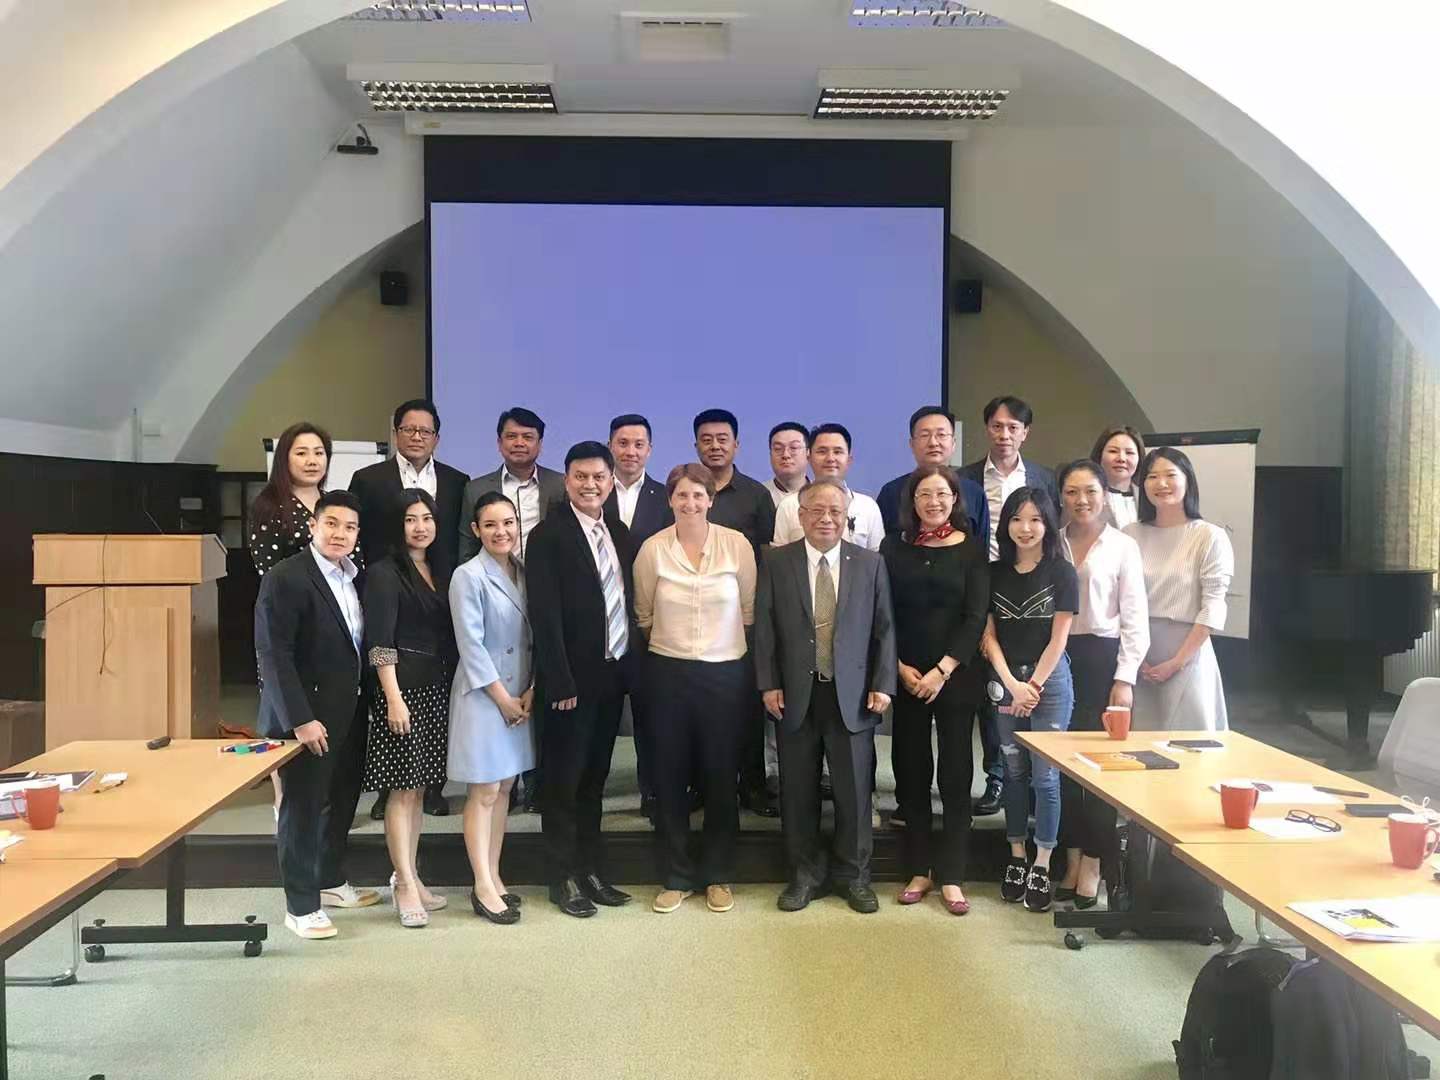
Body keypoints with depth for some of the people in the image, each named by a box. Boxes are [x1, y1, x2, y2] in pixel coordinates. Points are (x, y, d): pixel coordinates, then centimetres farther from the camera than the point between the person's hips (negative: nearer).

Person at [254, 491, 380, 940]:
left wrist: (365, 701, 8)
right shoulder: (285, 578, -15)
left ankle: (331, 881, 35)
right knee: (303, 808, 3)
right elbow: (273, 654, -19)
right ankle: (301, 906, 15)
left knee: (341, 802, 18)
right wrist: (300, 719, -22)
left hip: (349, 713, 7)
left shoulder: (355, 576, 8)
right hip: (307, 715, -7)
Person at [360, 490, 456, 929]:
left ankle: (407, 877, 21)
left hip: (436, 687, 7)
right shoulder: (384, 573, -6)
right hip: (402, 687, -7)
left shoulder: (439, 572, 13)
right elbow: (380, 643, -12)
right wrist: (393, 698, -18)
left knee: (418, 787, 12)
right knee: (403, 790, -3)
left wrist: (451, 689, 10)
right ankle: (405, 885, 3)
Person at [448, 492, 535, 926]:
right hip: (482, 694, -6)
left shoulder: (524, 572, 6)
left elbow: (533, 636, 7)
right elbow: (471, 645, -15)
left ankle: (494, 877, 21)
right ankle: (483, 888, 7)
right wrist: (503, 698, -13)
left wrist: (530, 691, -3)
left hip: (522, 695, 6)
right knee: (483, 793, -1)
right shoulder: (468, 576, -12)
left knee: (504, 788, 12)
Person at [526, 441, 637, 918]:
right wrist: (560, 683, -19)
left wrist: (630, 666, 6)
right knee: (563, 782, 6)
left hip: (612, 674, 6)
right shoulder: (548, 536, -10)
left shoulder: (621, 534, 9)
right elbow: (545, 615, -15)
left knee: (594, 779, 16)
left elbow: (629, 602, 12)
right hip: (573, 679, -6)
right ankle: (564, 878, 17)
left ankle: (591, 870, 27)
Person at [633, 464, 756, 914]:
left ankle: (718, 876, 23)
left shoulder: (737, 544, -6)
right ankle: (676, 877, 21)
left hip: (726, 671, 0)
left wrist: (725, 640, 10)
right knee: (671, 775, 7)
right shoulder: (653, 549, -5)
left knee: (721, 775, 8)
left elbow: (749, 609, 5)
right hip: (669, 672, 1)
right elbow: (643, 614, 8)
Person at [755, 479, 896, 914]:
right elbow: (764, 628, 1)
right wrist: (769, 684, -5)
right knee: (798, 791, 9)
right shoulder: (776, 562, 1)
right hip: (795, 695, 0)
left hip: (853, 695, 0)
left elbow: (884, 629, 3)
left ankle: (853, 876, 24)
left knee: (854, 789, 7)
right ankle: (806, 874, 24)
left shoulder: (870, 563, 3)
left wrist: (883, 684, -3)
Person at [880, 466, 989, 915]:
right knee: (910, 770, 5)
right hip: (905, 675, 2)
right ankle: (917, 869, 17)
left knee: (955, 772, 2)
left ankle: (951, 876, 10)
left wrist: (941, 671, -12)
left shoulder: (971, 548, 1)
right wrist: (901, 668, -7)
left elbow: (976, 616, -5)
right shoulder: (894, 547, 4)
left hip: (957, 673, -1)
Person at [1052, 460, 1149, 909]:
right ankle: (1071, 858, 19)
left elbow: (1135, 619, -3)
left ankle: (1093, 864, 13)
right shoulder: (1053, 544, 6)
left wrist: (1124, 679, -9)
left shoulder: (1122, 547, 0)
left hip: (1103, 658, -3)